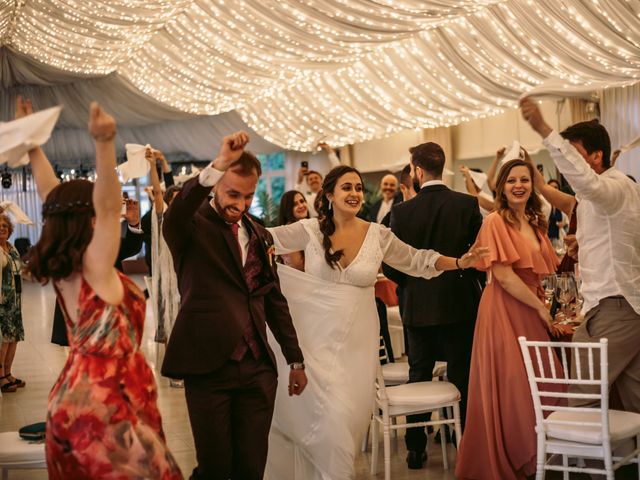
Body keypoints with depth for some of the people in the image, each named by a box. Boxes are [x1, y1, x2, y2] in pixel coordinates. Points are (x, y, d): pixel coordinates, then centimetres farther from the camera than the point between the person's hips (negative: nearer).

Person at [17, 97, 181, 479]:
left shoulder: (61, 267, 4)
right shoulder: (95, 267, -16)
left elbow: (54, 198, 11)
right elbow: (110, 205, -30)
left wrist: (32, 143, 16)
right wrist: (105, 143, -40)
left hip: (71, 396, 9)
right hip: (105, 402, -9)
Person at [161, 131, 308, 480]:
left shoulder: (259, 236, 14)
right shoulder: (192, 227, -4)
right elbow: (174, 215, -30)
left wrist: (295, 360, 20)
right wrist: (219, 164, -41)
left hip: (258, 369, 5)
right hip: (208, 368, -5)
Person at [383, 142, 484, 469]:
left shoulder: (402, 212, -8)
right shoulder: (467, 204, -8)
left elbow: (391, 267, -6)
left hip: (419, 307, 1)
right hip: (461, 304, 0)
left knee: (419, 377, 11)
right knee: (462, 378, 8)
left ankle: (416, 449, 16)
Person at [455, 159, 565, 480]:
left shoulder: (535, 224, 15)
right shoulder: (495, 222, -8)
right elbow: (503, 275, -16)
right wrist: (541, 308, -12)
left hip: (531, 311, 7)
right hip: (504, 310, -7)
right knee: (509, 386, -2)